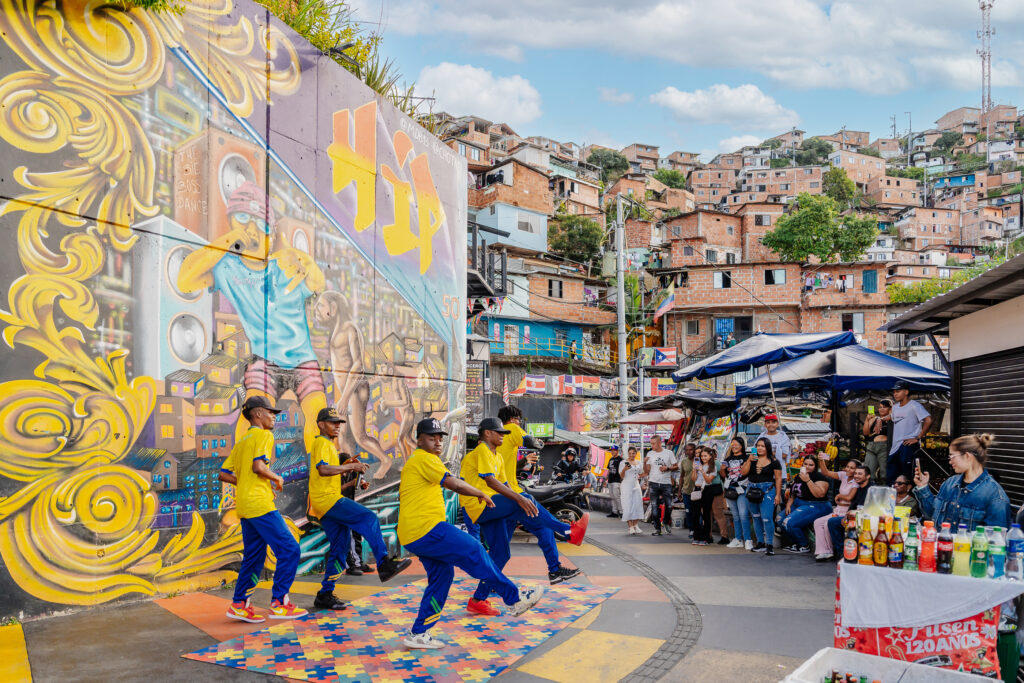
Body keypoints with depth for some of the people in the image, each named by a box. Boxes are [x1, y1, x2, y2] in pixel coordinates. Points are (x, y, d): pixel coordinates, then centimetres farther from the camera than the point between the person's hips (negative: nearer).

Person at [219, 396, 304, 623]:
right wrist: (277, 478, -5)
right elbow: (258, 466, -21)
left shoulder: (241, 441, 20)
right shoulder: (263, 435, -6)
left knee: (253, 556, 14)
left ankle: (240, 604, 14)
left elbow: (224, 474, 17)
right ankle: (279, 603, -5)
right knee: (289, 549, -6)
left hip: (244, 506, 9)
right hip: (260, 503, -9)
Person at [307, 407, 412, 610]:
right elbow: (322, 469, -21)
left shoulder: (329, 444, 26)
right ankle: (384, 564, -24)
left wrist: (348, 466, 13)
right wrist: (350, 466, -19)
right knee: (369, 518, -20)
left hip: (328, 500, 11)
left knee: (341, 545, 8)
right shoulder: (322, 443, -6)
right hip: (326, 498, -11)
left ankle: (325, 595, 11)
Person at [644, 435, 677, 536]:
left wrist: (667, 468, -11)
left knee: (669, 506, -3)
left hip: (666, 483, -1)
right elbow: (647, 471, 6)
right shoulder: (650, 454, 8)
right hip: (653, 483, 1)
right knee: (654, 507, -1)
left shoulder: (668, 453, 4)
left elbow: (676, 467, 7)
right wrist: (644, 463, -12)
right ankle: (657, 529, 7)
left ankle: (666, 522, 24)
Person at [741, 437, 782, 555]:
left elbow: (778, 478, -1)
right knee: (756, 518, 11)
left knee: (767, 518, -14)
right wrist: (749, 460, -12)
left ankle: (770, 545, -6)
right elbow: (743, 472, 0)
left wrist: (778, 494, -7)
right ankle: (760, 543, 21)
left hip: (767, 491, -5)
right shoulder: (751, 459, 8)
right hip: (752, 490, 5)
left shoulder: (774, 461, -1)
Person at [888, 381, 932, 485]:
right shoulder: (895, 407, 18)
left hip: (909, 445, -8)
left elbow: (928, 420, -17)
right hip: (895, 446, 8)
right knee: (890, 478, 7)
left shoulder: (914, 406, -7)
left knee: (906, 478, -9)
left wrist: (918, 438, -17)